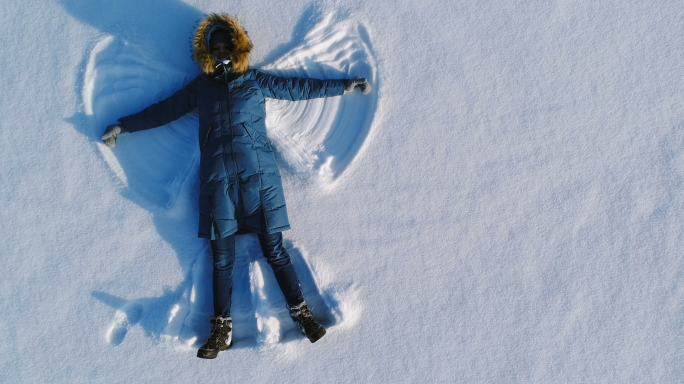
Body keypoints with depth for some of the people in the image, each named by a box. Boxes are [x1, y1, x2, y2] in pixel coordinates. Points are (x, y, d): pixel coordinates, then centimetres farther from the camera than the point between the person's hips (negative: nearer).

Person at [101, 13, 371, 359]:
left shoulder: (256, 80, 14)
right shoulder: (200, 87, 19)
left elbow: (298, 87, 16)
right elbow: (162, 110, 25)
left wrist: (345, 85, 17)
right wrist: (124, 126, 26)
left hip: (258, 174, -2)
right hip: (217, 178, 2)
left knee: (274, 250, -4)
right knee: (221, 259, 1)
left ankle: (301, 313, 6)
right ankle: (222, 329, 8)